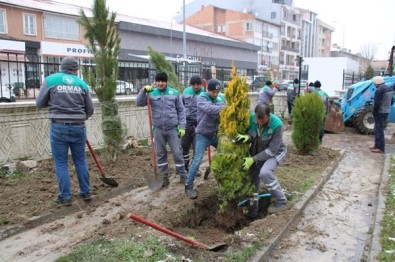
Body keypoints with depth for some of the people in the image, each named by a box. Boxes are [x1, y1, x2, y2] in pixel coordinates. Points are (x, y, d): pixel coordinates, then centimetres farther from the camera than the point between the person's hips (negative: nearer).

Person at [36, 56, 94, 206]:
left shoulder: (50, 80, 2)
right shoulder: (82, 83, 7)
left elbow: (39, 104, 7)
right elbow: (90, 110, 10)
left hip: (59, 127, -2)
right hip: (78, 127, 2)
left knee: (61, 163, 7)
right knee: (80, 160, 14)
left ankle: (65, 197, 12)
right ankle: (85, 192, 23)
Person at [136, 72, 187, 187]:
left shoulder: (174, 93, 0)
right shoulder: (151, 93, 1)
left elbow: (181, 110, 2)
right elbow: (139, 103, -8)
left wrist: (182, 126, -3)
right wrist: (144, 90, -21)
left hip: (173, 129, -1)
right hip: (158, 129, 2)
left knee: (177, 153, 2)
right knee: (160, 154, 9)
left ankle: (183, 176, 15)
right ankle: (164, 177, 22)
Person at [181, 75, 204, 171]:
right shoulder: (186, 91, 3)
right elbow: (181, 105, 15)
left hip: (198, 124, -4)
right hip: (186, 122, 4)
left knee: (197, 147, 4)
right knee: (184, 145, 12)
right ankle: (185, 165, 30)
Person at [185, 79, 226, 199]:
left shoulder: (221, 97, 2)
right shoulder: (201, 98, -14)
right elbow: (210, 109, -33)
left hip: (216, 134, 5)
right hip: (203, 135, -5)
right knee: (197, 160, -7)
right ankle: (188, 186, 5)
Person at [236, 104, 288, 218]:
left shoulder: (277, 125, -30)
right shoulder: (251, 118, -19)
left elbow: (272, 149, -27)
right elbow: (249, 134, -5)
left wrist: (253, 159, -30)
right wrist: (247, 137, -31)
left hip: (275, 152, -5)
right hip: (257, 151, 5)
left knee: (265, 173, -29)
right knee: (252, 178, 2)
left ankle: (281, 202, -8)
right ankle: (253, 210, 19)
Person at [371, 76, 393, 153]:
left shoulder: (379, 90, -20)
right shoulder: (389, 89, 11)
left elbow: (377, 103, -23)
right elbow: (391, 101, 16)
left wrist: (374, 112, -11)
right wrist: (386, 108, 19)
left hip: (380, 112, -10)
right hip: (386, 112, 10)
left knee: (379, 130, -4)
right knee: (378, 129, 18)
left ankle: (381, 148, -2)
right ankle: (377, 145, 24)